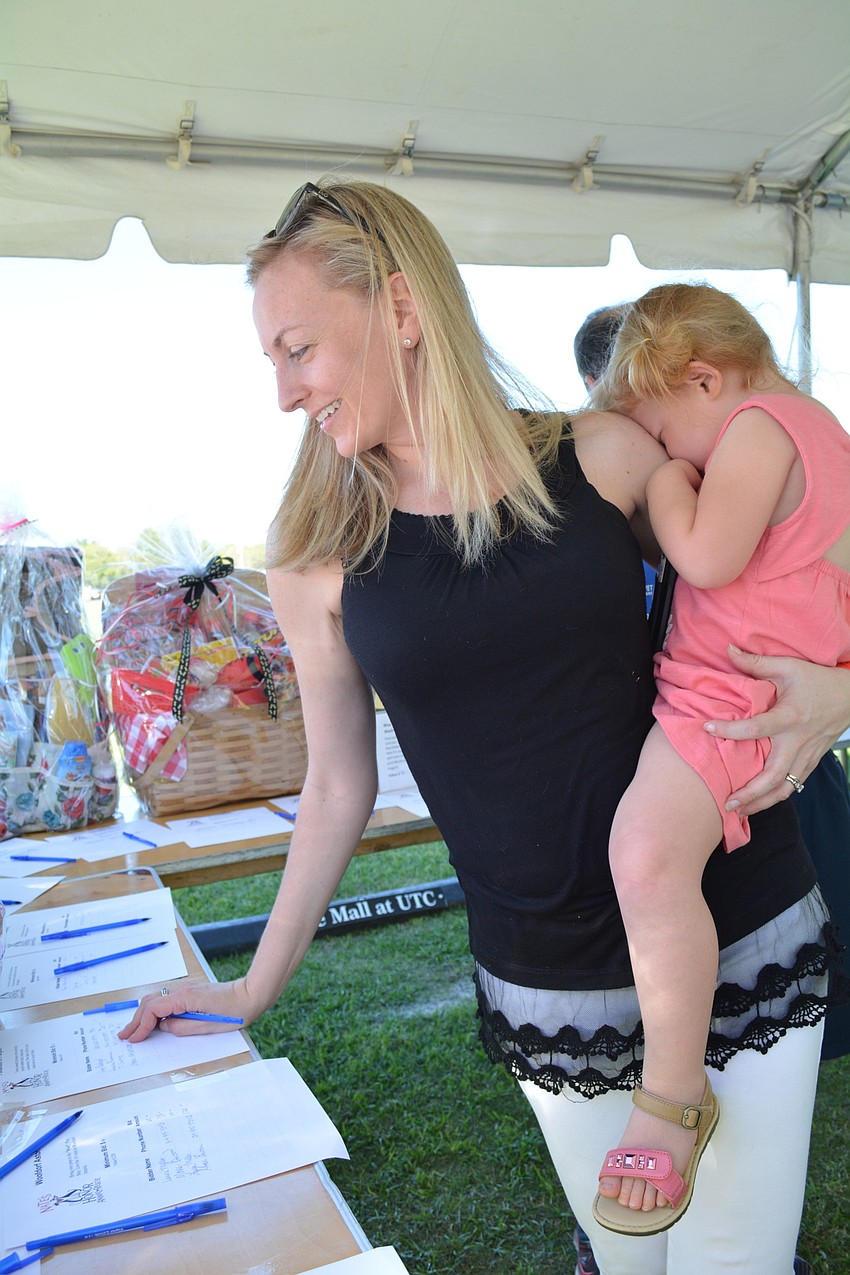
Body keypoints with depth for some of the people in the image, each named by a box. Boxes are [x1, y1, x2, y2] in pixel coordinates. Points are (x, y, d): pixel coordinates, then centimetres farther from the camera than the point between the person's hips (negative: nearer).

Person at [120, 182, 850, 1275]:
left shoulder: (603, 459, -4)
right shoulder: (319, 561, -4)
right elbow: (337, 789, 5)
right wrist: (255, 988, 11)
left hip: (753, 934, 1)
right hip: (557, 991, 0)